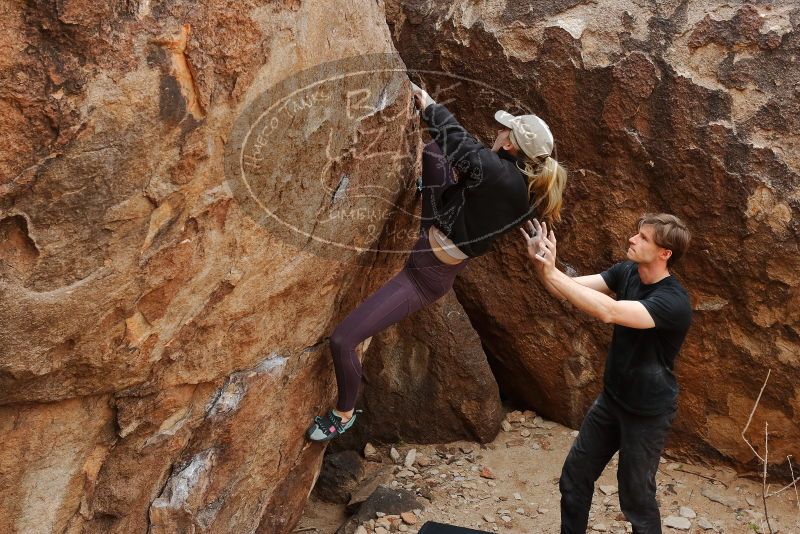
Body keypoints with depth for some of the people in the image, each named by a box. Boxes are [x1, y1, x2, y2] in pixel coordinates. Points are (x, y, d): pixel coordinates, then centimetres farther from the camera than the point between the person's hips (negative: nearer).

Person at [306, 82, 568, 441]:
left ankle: (344, 414, 18)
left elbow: (456, 137, -14)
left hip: (425, 276, -9)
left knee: (342, 340, -6)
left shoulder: (497, 172, -31)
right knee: (432, 152, -1)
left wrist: (428, 105, 3)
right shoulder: (527, 193, -7)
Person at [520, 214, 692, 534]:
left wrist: (550, 272, -43)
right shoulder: (626, 272, -5)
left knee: (636, 498, 7)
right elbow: (570, 289, -12)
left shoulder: (673, 302, -28)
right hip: (611, 398, 7)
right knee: (574, 478, 15)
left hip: (647, 412, -7)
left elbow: (609, 312, -41)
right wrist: (540, 263, -32)